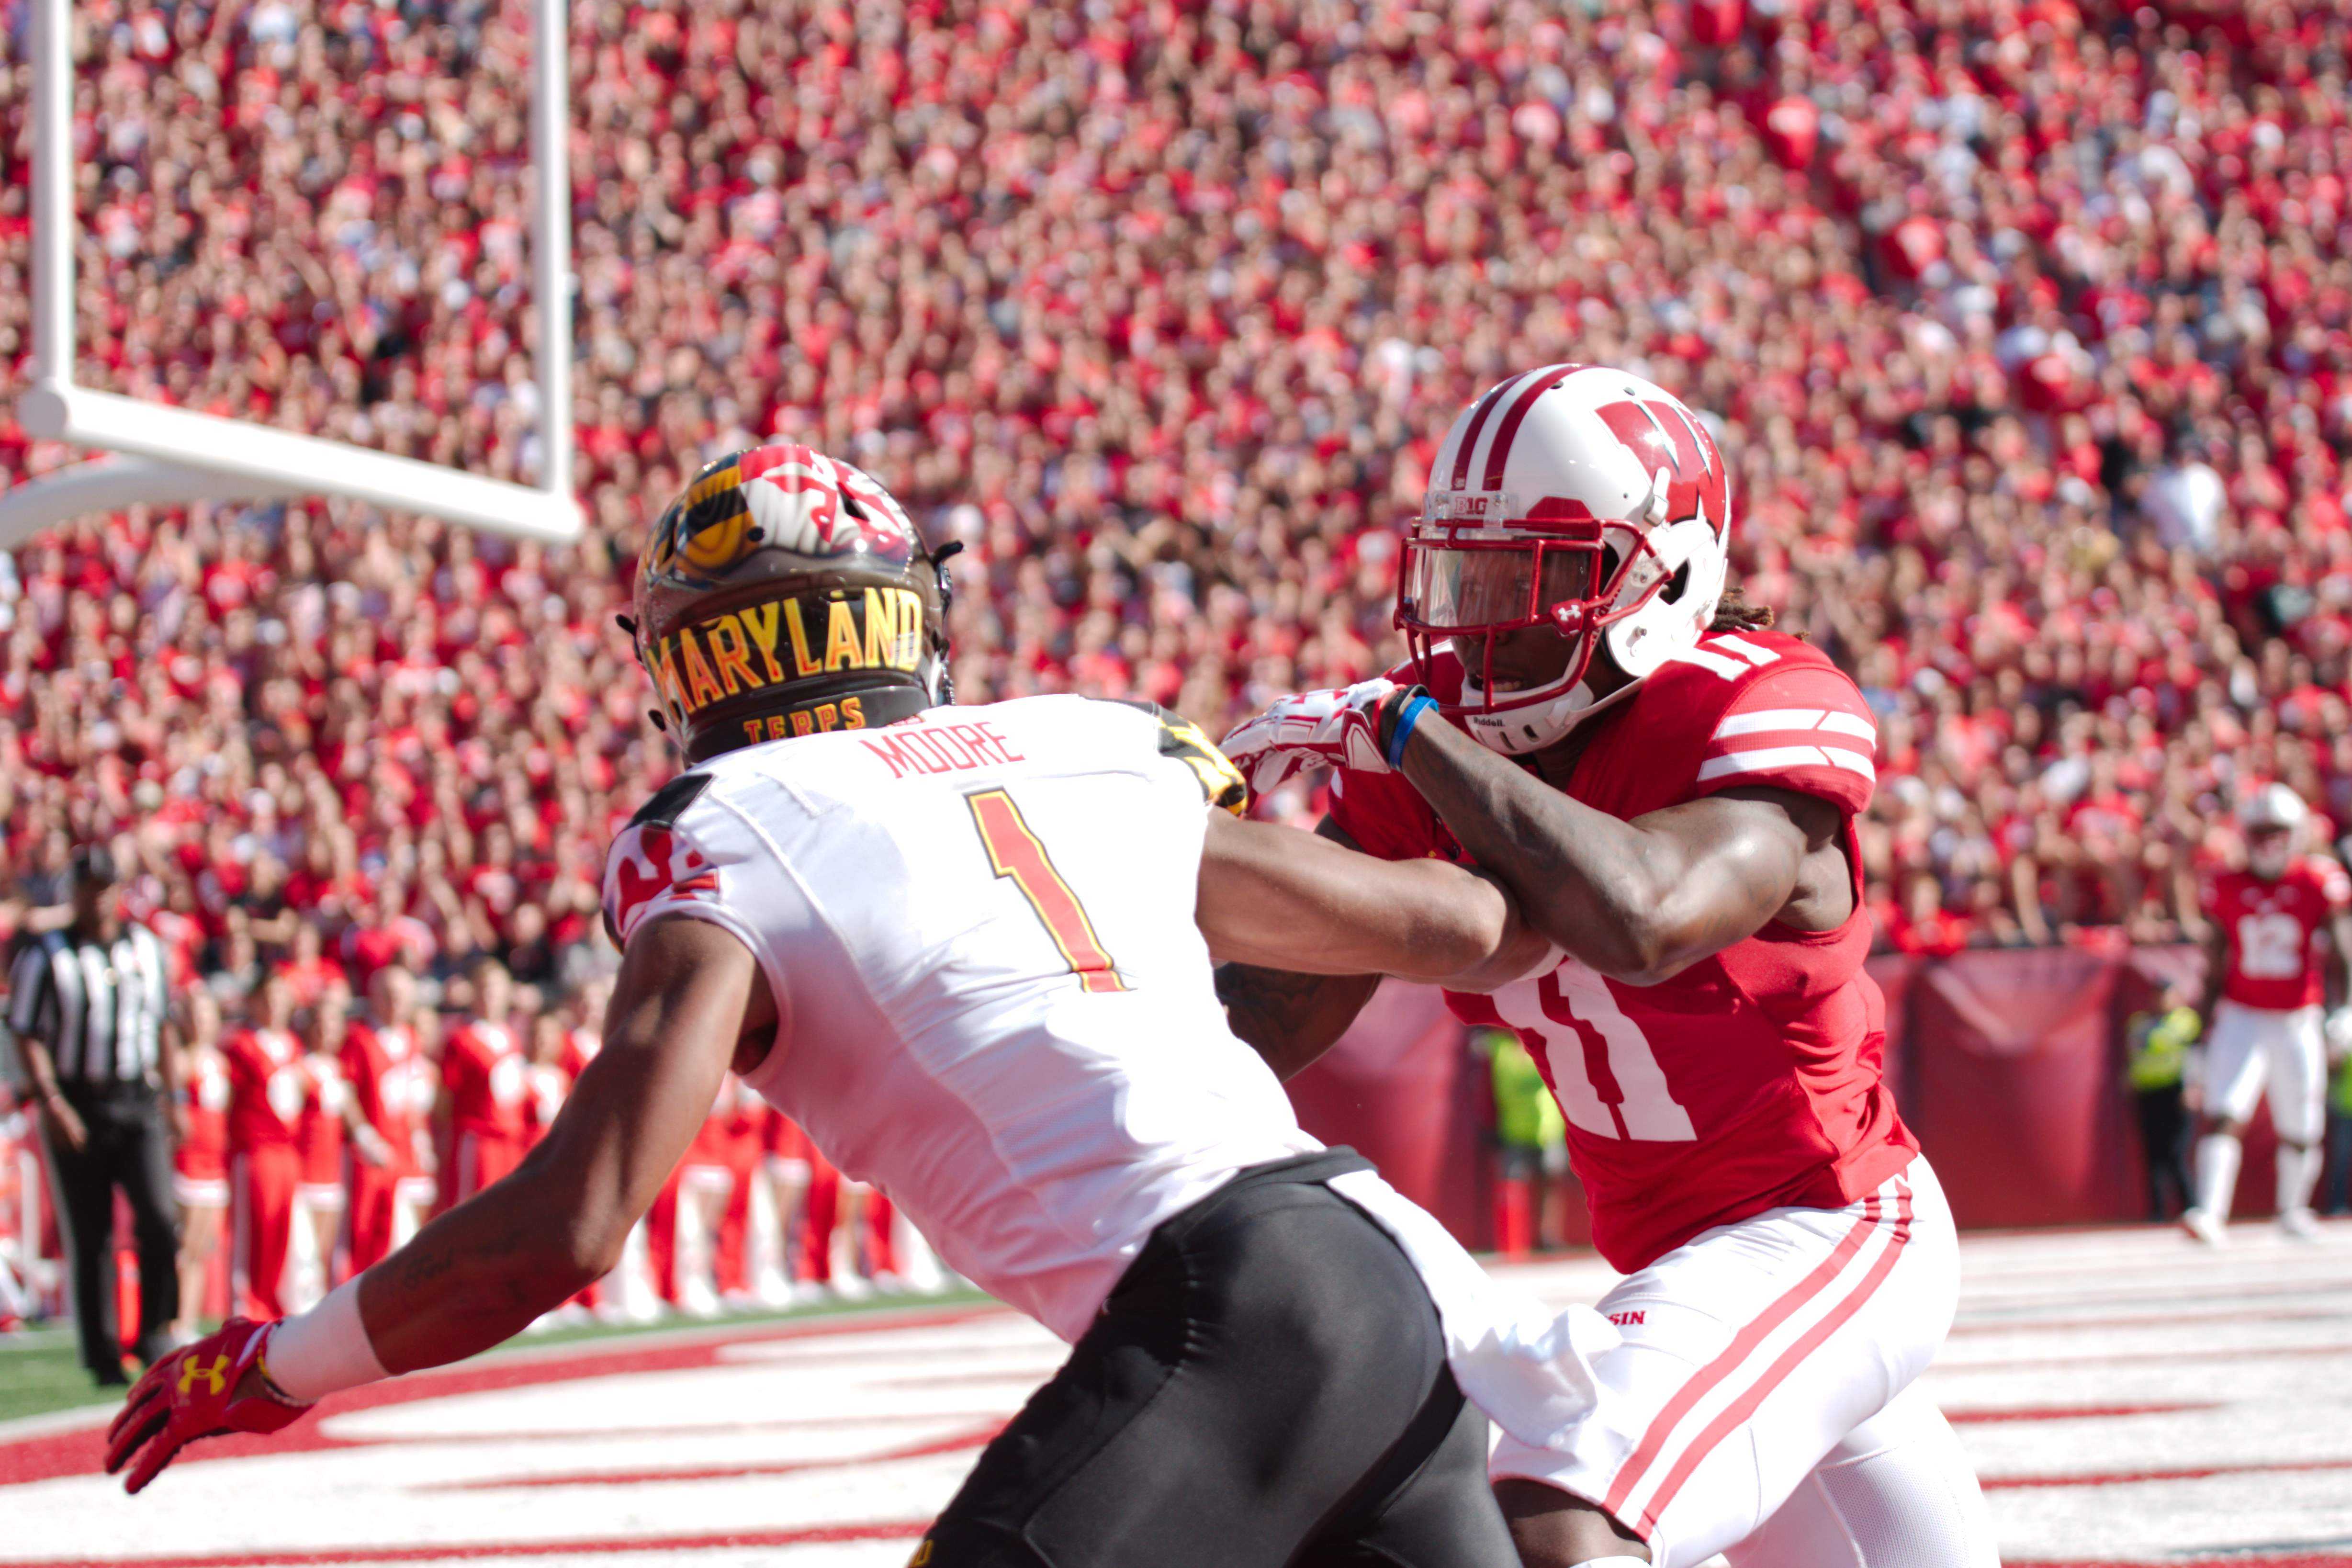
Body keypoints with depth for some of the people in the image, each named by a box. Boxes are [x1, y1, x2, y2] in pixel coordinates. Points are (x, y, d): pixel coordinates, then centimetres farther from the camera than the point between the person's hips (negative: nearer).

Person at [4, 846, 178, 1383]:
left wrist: (170, 1097, 15)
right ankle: (103, 1357, 9)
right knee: (89, 1239, 2)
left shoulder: (146, 947, 11)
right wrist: (51, 1103, -16)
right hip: (78, 1107, -2)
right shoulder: (45, 956, -2)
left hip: (138, 1103, 2)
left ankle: (154, 1337, 0)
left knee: (159, 1220, -14)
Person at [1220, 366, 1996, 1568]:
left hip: (1819, 1229, -9)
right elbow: (1274, 1018, -4)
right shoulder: (1443, 743, -3)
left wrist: (1405, 734, -35)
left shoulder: (1771, 714, -23)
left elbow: (1646, 922, -43)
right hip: (1675, 1254, 9)